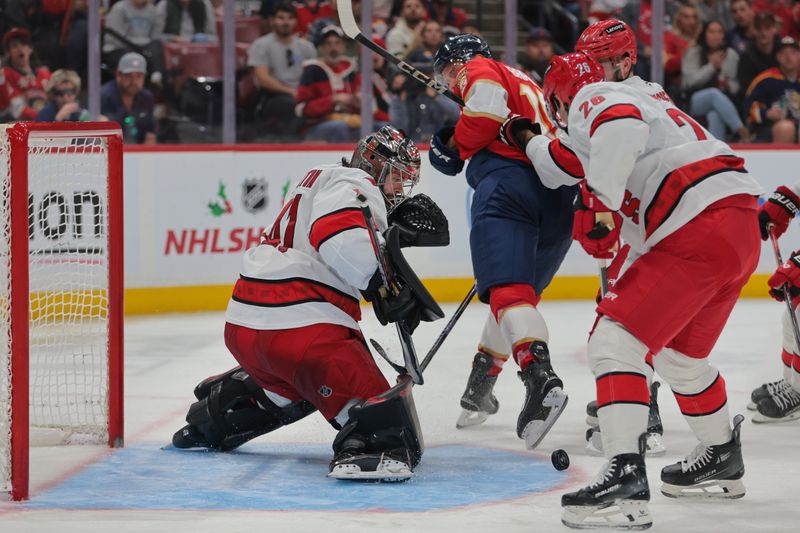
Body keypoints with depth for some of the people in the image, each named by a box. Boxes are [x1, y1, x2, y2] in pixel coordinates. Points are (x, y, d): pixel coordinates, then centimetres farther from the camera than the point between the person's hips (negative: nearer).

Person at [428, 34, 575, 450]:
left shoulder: (479, 70, 10)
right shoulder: (524, 84, 37)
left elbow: (488, 106, -10)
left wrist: (456, 143, 6)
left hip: (511, 179, -9)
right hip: (561, 198, 9)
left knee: (508, 288, -20)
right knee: (518, 288, 21)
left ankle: (540, 378, -40)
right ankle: (480, 388, 32)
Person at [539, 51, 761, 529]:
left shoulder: (590, 101, 3)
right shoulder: (646, 99, 32)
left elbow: (621, 123, -24)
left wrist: (599, 199, -23)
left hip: (697, 233, -9)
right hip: (742, 230, 9)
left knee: (615, 341, -10)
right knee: (680, 355, 28)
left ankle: (626, 480, -22)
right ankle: (723, 460, 44)